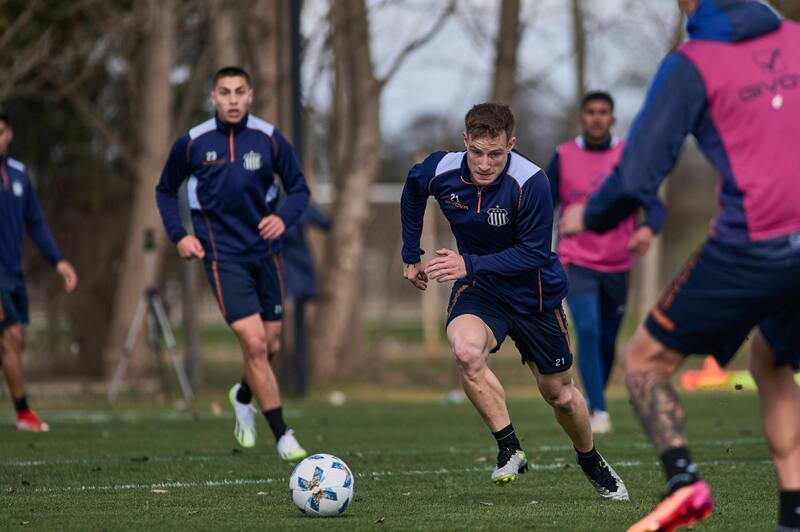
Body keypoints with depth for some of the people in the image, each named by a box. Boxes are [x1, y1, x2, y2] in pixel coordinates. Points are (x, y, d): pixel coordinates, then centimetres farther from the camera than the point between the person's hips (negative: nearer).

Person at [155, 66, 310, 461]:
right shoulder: (192, 144, -4)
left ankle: (244, 397, 44)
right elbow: (165, 191, 11)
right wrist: (178, 235, -2)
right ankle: (283, 436, -6)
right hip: (223, 256, -3)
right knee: (254, 343, -15)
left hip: (263, 251, 3)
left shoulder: (270, 140, -1)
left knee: (271, 344, 10)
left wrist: (284, 218, -13)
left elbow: (298, 188, 7)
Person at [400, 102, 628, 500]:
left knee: (559, 394, 12)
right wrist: (411, 255, 12)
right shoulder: (439, 171, -16)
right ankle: (509, 449, -18)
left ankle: (592, 463, 42)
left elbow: (534, 254, -23)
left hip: (534, 293, -2)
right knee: (466, 351, -32)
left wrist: (472, 264, -33)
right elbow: (412, 193, 9)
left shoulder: (531, 183, -28)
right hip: (478, 288, 2)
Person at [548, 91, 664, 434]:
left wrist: (647, 229, -28)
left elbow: (653, 204, -6)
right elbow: (545, 208, 6)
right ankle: (599, 412, -21)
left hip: (618, 266, 2)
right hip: (577, 263, -2)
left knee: (608, 342, 10)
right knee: (588, 331, -21)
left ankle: (593, 401, 33)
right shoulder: (564, 156, 0)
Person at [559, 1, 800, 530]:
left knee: (646, 359, 9)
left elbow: (637, 177, -6)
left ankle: (682, 479, -13)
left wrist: (589, 217, 12)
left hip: (751, 245, -5)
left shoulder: (691, 65, -4)